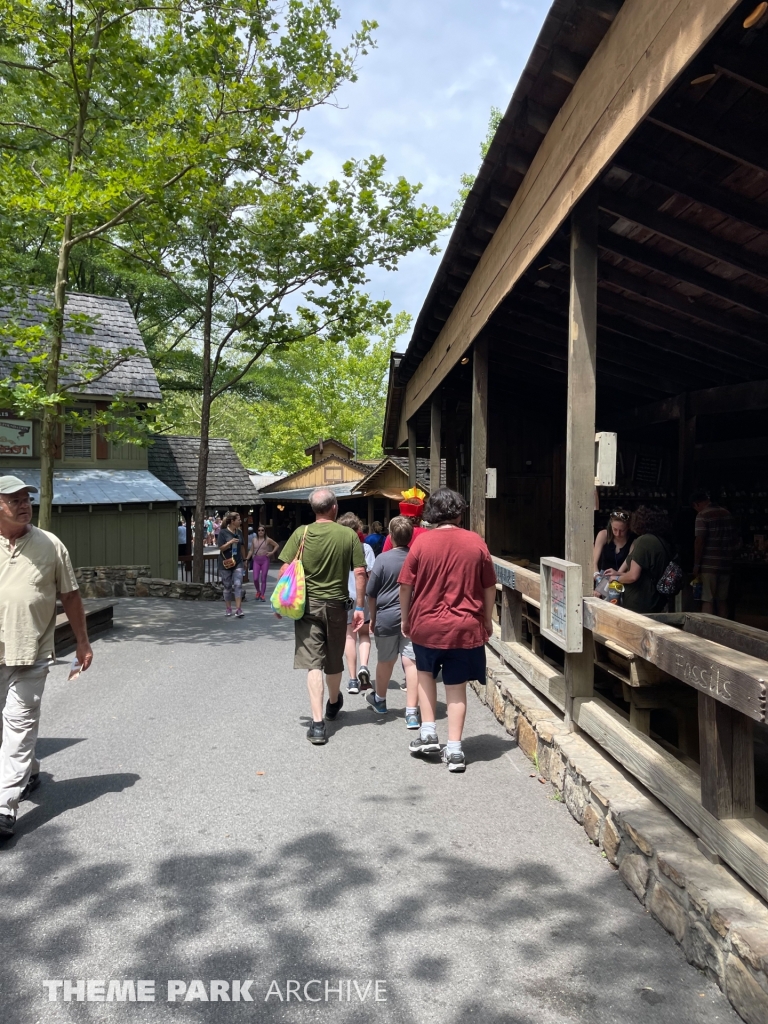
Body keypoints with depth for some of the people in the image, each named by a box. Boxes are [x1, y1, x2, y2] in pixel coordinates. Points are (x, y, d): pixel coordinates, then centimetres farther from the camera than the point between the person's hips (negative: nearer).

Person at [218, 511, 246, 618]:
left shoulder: (239, 532, 6)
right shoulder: (223, 532, -8)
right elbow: (221, 548, -10)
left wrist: (244, 560, 19)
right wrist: (230, 542, -25)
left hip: (238, 563, 3)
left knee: (238, 585, -10)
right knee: (227, 587, 8)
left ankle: (238, 609, -9)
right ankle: (228, 608, 21)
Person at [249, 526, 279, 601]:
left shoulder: (268, 540, -1)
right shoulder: (254, 540, 7)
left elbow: (277, 545, 6)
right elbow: (251, 550, 10)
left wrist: (272, 552, -4)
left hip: (265, 560, -2)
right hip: (256, 560, 2)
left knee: (263, 579, 0)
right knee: (255, 579, -6)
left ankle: (262, 595, 10)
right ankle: (258, 591, 21)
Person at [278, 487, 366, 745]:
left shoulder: (301, 533, -5)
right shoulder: (349, 535, -3)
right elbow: (360, 573, -5)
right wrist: (359, 607, 1)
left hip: (308, 605, -1)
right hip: (337, 605, 2)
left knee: (313, 663, -2)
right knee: (334, 661, 20)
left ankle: (317, 723, -10)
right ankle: (334, 704, 44)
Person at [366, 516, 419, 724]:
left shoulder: (383, 559, -8)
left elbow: (371, 594, -2)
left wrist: (373, 617, 11)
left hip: (387, 617, -1)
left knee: (385, 661, 16)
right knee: (411, 662, 0)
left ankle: (379, 700, 38)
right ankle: (412, 712, -3)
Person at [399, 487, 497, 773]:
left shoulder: (422, 542, -6)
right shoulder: (476, 543, -3)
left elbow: (406, 586, -3)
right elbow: (489, 588, 3)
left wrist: (406, 619, 10)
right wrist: (488, 620, 16)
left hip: (427, 624, 0)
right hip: (466, 627, 1)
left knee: (425, 674, 24)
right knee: (457, 687, 10)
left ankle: (428, 732, 18)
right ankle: (454, 749, 12)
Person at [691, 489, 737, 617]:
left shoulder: (702, 515, -10)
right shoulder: (727, 513, 11)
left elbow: (699, 541, -15)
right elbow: (733, 539, 16)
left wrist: (696, 565, -9)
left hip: (709, 564, -6)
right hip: (726, 563, 6)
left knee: (708, 600, -3)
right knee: (722, 600, 13)